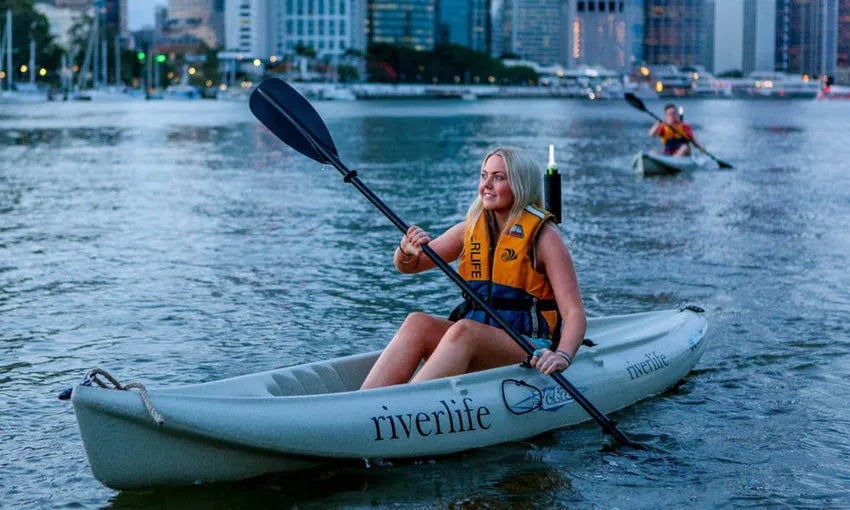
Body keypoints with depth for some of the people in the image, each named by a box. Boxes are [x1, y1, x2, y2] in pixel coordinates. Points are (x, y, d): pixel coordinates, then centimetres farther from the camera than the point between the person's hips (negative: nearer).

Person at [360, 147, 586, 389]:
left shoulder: (544, 237, -5)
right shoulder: (472, 228, 10)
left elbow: (574, 313, -12)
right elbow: (407, 266, 16)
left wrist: (562, 355, -32)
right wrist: (408, 249, -8)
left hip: (530, 350, -5)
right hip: (474, 340, 5)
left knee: (464, 330, -34)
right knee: (418, 322, -24)